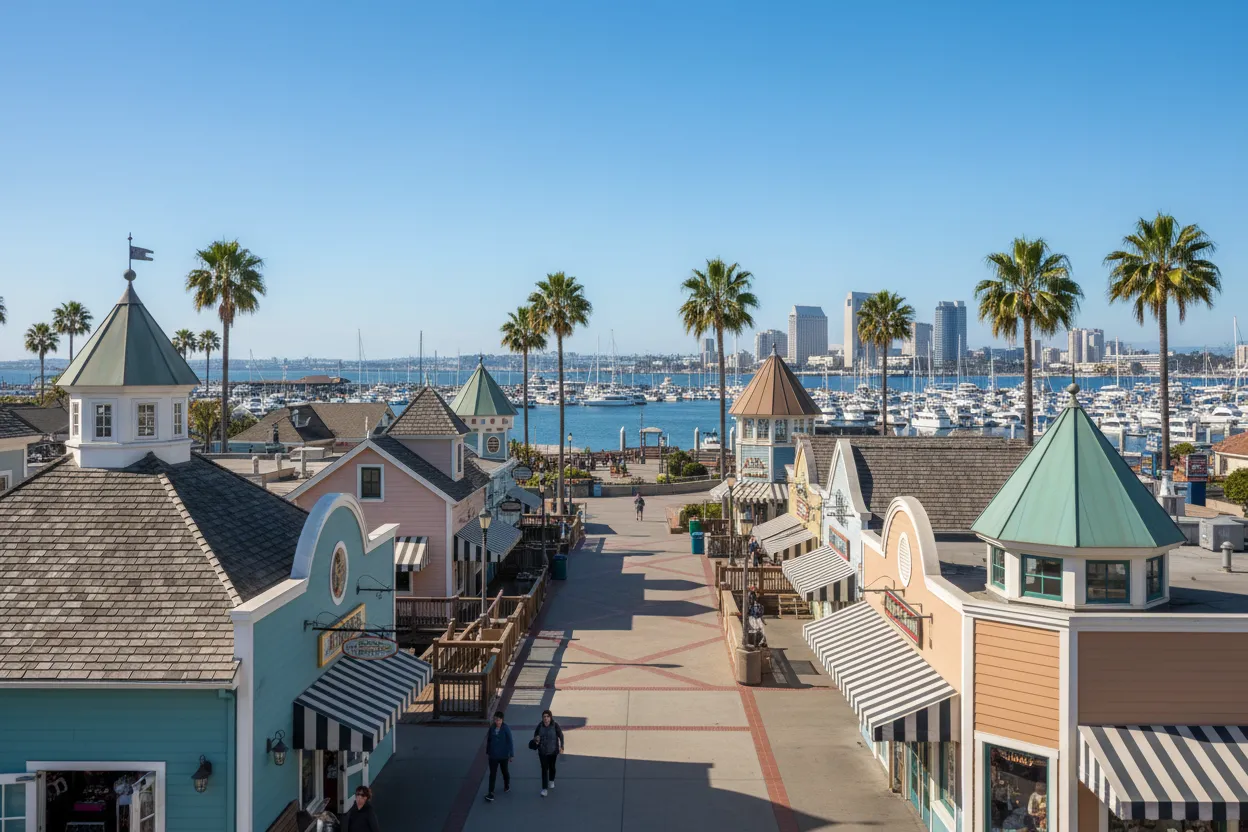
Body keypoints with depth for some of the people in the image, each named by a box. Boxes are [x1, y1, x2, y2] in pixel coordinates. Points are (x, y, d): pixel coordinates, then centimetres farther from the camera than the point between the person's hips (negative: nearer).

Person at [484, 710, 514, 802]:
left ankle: (507, 785, 44)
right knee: (492, 774, 0)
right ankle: (490, 793, 2)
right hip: (493, 755, 2)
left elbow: (510, 742, -14)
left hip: (503, 755, -2)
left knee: (505, 771, 19)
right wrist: (487, 752, 12)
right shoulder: (492, 727, -5)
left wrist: (512, 755, -14)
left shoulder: (506, 728, -17)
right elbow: (489, 740, 6)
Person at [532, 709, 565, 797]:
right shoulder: (540, 725, -11)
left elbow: (561, 736, -7)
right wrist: (536, 738, -18)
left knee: (551, 766, 21)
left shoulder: (555, 725, -17)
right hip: (542, 751, 0)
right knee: (544, 769, -4)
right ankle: (544, 789, 1)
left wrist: (561, 746, -12)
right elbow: (535, 734, 4)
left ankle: (551, 781, 48)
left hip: (553, 750, 0)